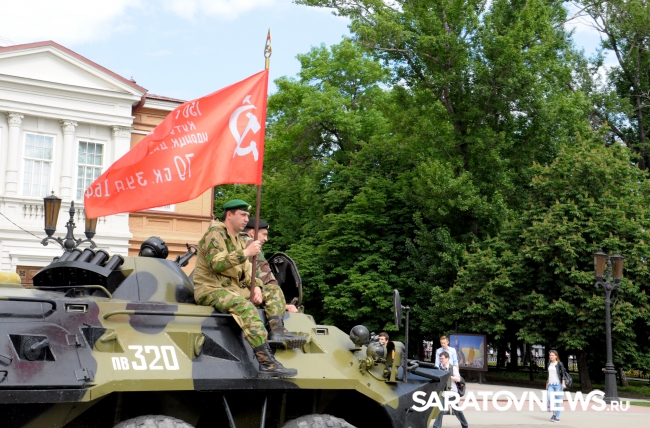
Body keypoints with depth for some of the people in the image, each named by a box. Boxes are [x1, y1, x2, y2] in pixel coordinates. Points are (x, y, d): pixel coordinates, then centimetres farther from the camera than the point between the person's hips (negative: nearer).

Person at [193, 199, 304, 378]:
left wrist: (256, 286, -2)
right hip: (211, 290, -10)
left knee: (274, 290, 7)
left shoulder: (237, 239, 21)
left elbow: (246, 269, 17)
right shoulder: (215, 234, -8)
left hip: (234, 288, 10)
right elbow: (216, 263, -25)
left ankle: (277, 331, -18)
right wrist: (245, 253, -27)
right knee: (245, 306, -36)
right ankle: (267, 364, -42)